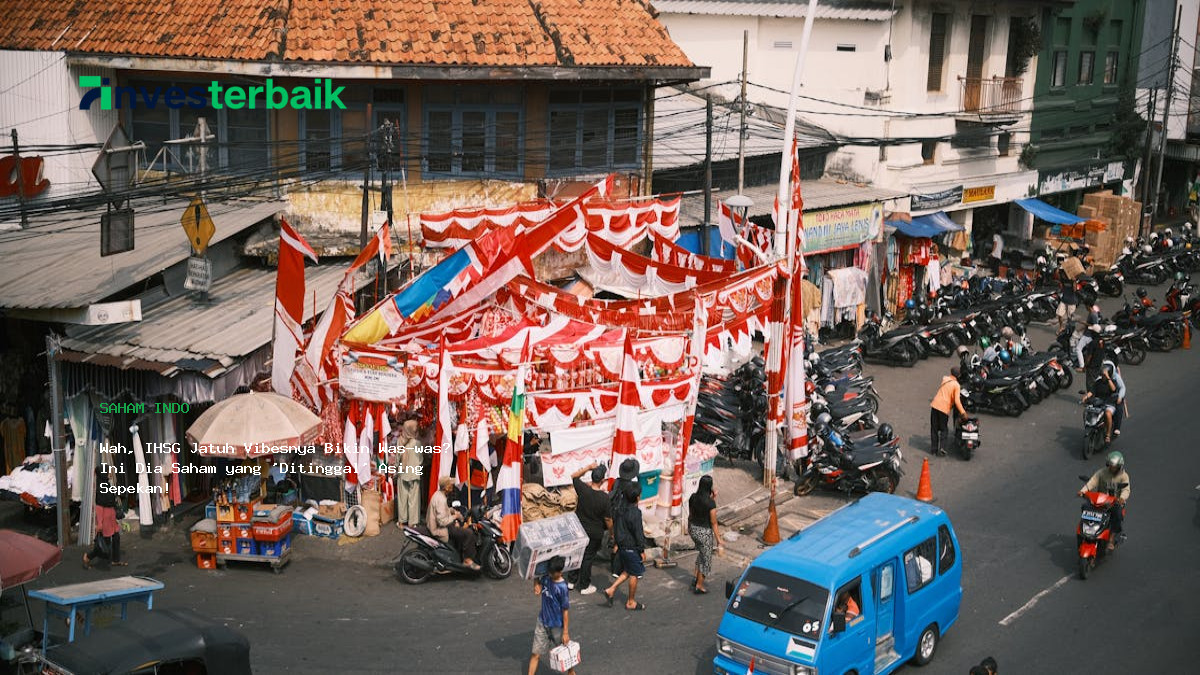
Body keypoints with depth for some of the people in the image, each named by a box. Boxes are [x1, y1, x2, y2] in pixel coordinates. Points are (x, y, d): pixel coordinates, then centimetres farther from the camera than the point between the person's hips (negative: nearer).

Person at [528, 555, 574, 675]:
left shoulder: (562, 588, -24)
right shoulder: (546, 578, -8)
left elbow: (566, 610, -18)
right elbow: (537, 582, 16)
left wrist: (566, 632, -15)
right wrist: (536, 586, -9)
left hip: (558, 626, -5)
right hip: (542, 622, 5)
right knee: (536, 654, 5)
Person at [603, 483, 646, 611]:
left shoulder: (621, 510, 1)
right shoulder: (635, 513, -24)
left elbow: (615, 527, 11)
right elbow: (638, 533, -20)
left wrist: (617, 543, 21)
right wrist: (642, 550, -11)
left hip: (622, 546, 8)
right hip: (632, 548, -8)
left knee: (627, 571, 23)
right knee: (634, 574, 8)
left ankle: (611, 590, 13)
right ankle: (631, 602, 18)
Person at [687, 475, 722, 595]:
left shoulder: (693, 498, -6)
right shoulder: (710, 502, -23)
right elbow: (713, 523, -17)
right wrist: (718, 539, -6)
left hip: (693, 529, 6)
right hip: (705, 532, -6)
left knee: (702, 553, 30)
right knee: (705, 559, 13)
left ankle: (696, 578, 29)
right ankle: (699, 586, 22)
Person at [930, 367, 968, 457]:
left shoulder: (944, 378, 7)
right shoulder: (957, 385, -6)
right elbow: (957, 401, -14)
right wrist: (963, 412, -11)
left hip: (935, 405, 3)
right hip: (944, 409, -3)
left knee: (934, 428, 13)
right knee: (943, 430, 10)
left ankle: (934, 448, 16)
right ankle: (941, 448, -4)